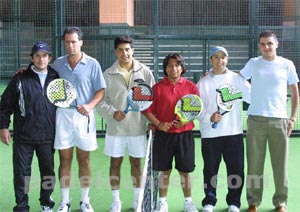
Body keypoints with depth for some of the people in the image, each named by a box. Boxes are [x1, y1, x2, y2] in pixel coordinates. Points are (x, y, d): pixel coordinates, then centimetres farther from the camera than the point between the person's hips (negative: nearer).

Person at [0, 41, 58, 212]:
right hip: (23, 136, -2)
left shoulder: (56, 79, 7)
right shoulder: (20, 79, -1)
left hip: (47, 136, 2)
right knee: (22, 172, 3)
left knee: (48, 172, 10)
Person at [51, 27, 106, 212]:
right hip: (63, 115, 2)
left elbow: (101, 90, -3)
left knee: (84, 160, 6)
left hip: (84, 116, -2)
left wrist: (90, 105, -19)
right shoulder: (58, 63, 6)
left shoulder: (92, 64, -3)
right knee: (65, 160, 5)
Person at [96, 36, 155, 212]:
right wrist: (112, 112, -17)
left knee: (136, 162, 11)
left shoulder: (144, 72, -2)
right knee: (115, 162, 8)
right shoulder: (109, 74, -2)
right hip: (115, 127, 0)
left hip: (137, 126, 0)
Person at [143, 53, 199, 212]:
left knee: (185, 170, 7)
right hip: (163, 134, 0)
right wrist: (158, 124, -13)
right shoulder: (157, 87, 0)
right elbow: (147, 110, 1)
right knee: (164, 170, 8)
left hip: (184, 134, 0)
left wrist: (185, 121, -13)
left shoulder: (190, 86, 2)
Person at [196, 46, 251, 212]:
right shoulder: (203, 82, 5)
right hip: (210, 134, 0)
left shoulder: (237, 79, 5)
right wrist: (209, 117, -15)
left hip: (233, 133, 0)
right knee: (210, 169, 8)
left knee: (236, 169, 3)